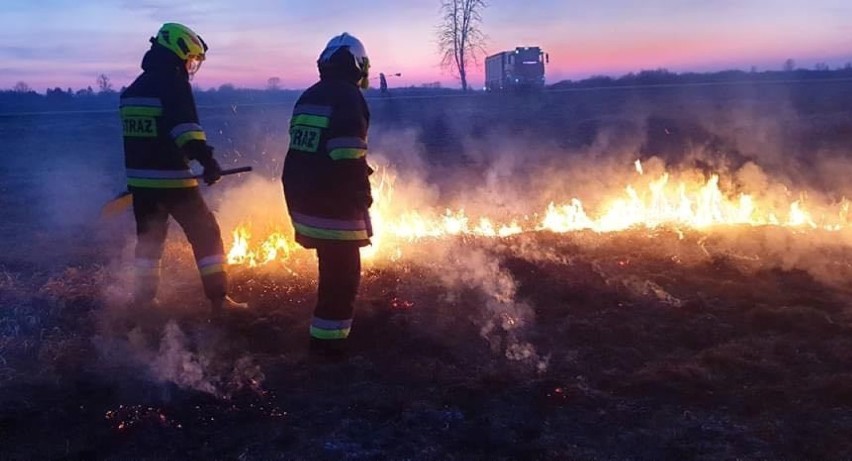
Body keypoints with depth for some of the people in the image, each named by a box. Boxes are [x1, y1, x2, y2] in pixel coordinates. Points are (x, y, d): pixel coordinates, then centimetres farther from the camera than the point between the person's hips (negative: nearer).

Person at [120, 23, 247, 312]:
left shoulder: (134, 88, 17)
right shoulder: (172, 82, -10)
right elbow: (184, 127, -25)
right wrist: (207, 159, -32)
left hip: (140, 179, 8)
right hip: (171, 178, -8)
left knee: (149, 238, 19)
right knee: (205, 234, 0)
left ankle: (144, 298, 25)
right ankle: (218, 298, 0)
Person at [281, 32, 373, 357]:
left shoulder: (307, 98, 14)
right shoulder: (349, 98, -13)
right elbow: (350, 161, -21)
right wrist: (363, 198, -13)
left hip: (302, 199, 9)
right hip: (335, 204, -9)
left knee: (331, 268, 23)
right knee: (343, 275, 1)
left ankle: (326, 333, 36)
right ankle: (329, 341, 5)